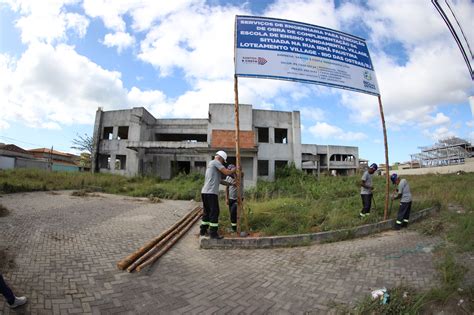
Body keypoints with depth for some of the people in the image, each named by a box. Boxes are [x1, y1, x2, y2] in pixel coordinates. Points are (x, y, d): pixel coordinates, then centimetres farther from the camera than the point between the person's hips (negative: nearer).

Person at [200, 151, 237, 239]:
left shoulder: (210, 164, 25)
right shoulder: (215, 162, -4)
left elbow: (219, 180, 23)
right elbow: (227, 172, -13)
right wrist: (235, 169, 5)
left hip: (205, 192, 10)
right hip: (211, 192, -10)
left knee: (207, 212, 17)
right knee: (214, 212, -3)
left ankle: (203, 231, 24)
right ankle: (213, 233, 1)